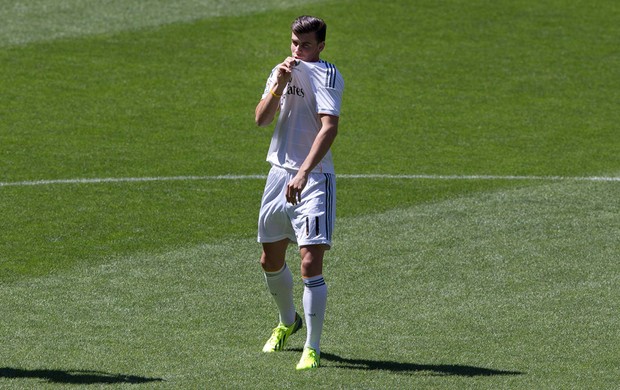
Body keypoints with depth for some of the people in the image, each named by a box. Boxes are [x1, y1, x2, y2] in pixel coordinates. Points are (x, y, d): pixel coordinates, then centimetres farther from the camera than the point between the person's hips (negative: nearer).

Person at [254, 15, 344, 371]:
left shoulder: (327, 75, -12)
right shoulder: (282, 71, 12)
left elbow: (330, 127, -25)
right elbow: (261, 119, 3)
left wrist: (304, 172, -35)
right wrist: (279, 85, -13)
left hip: (314, 179, -7)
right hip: (279, 174, 7)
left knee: (311, 264, -16)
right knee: (271, 261, 19)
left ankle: (313, 349, -12)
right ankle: (288, 322, 45)